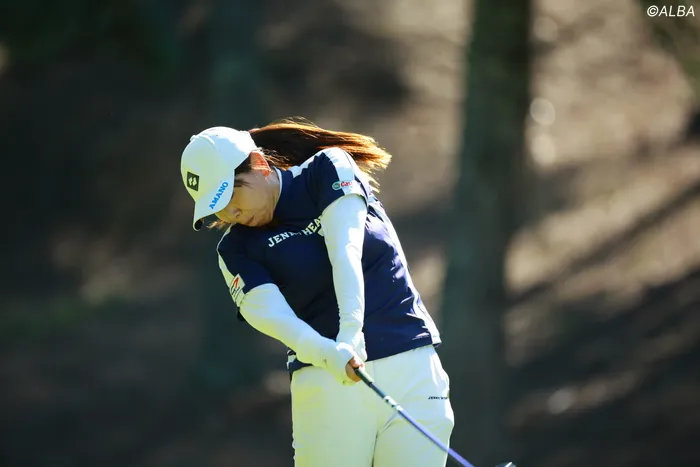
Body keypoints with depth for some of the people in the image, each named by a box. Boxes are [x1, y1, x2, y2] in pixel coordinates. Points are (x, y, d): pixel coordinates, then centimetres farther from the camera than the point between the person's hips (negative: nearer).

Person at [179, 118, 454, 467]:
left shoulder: (329, 169, 2)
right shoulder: (236, 247, 4)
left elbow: (345, 251, -13)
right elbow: (267, 312, -13)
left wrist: (351, 331, -29)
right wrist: (327, 353, -34)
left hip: (412, 368, -1)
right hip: (327, 382, 1)